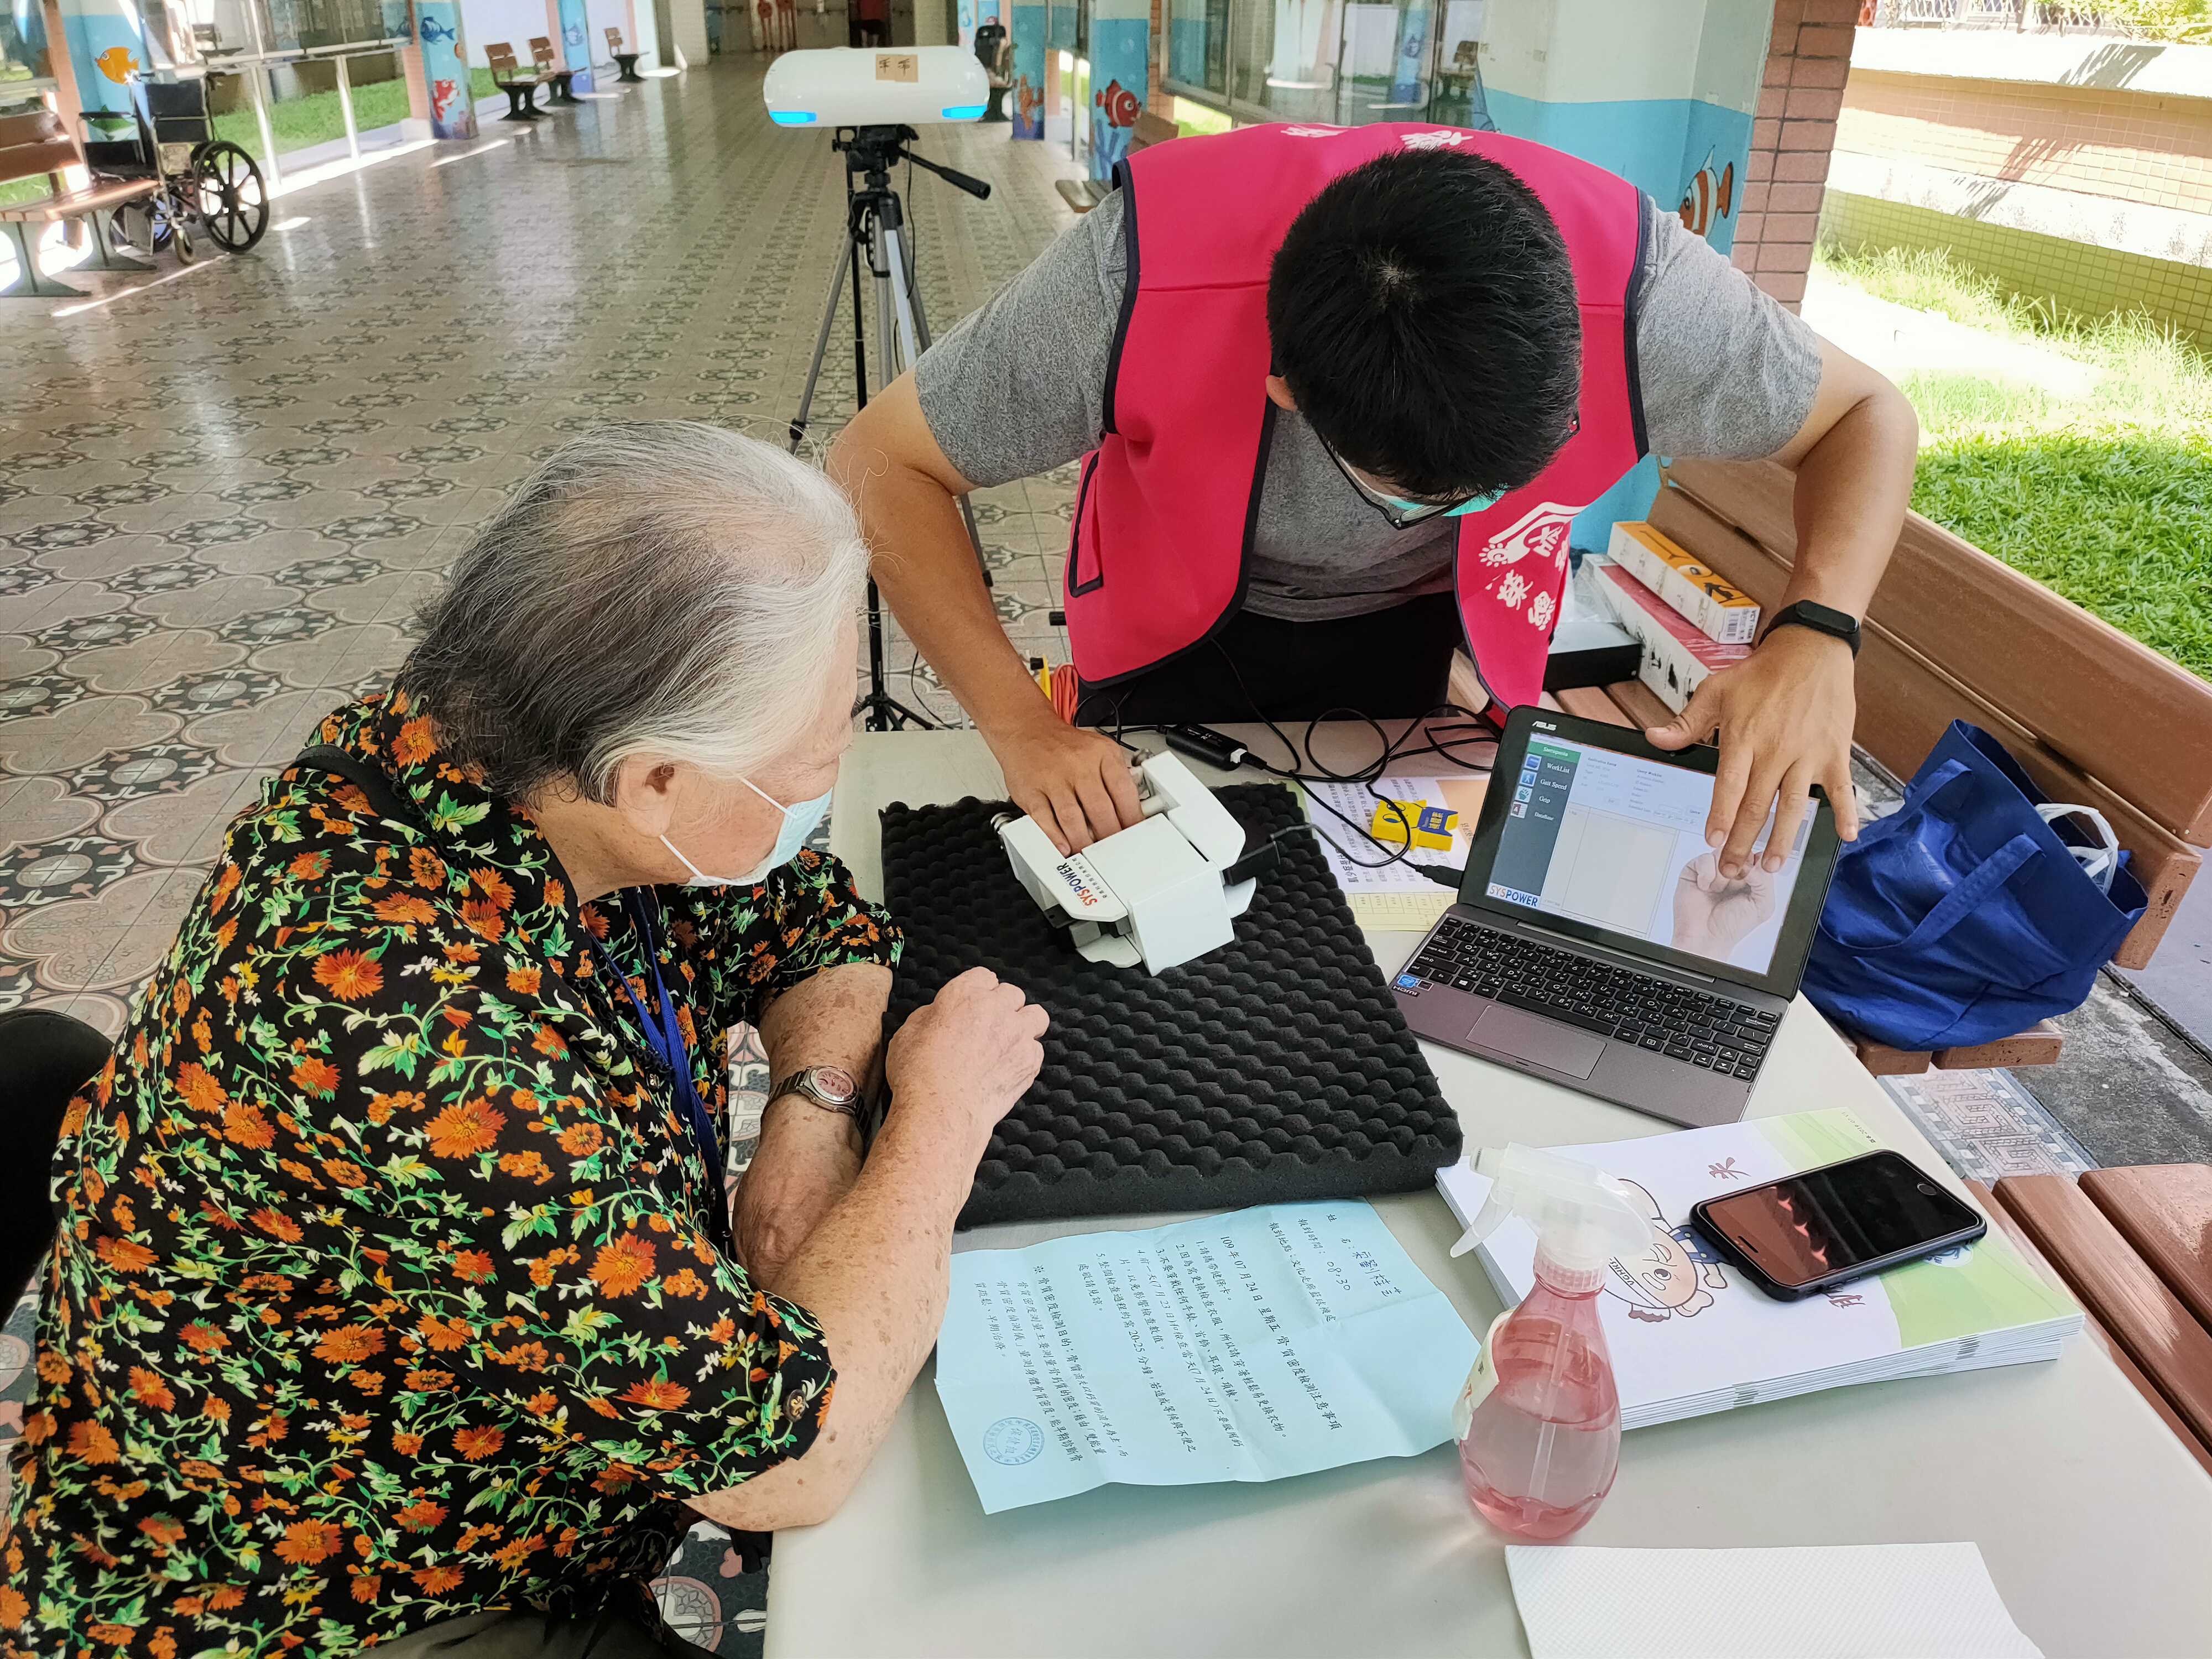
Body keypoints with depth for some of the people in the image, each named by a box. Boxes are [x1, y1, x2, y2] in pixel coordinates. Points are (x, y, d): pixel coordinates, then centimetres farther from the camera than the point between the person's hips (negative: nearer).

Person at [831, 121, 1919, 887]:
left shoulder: (1639, 292, -35)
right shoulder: (1142, 278, -41)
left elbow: (1869, 415, -16)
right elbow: (878, 466, -29)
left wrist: (1815, 635, -35)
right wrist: (1020, 723, -40)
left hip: (1397, 625, 2)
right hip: (1176, 615, -1)